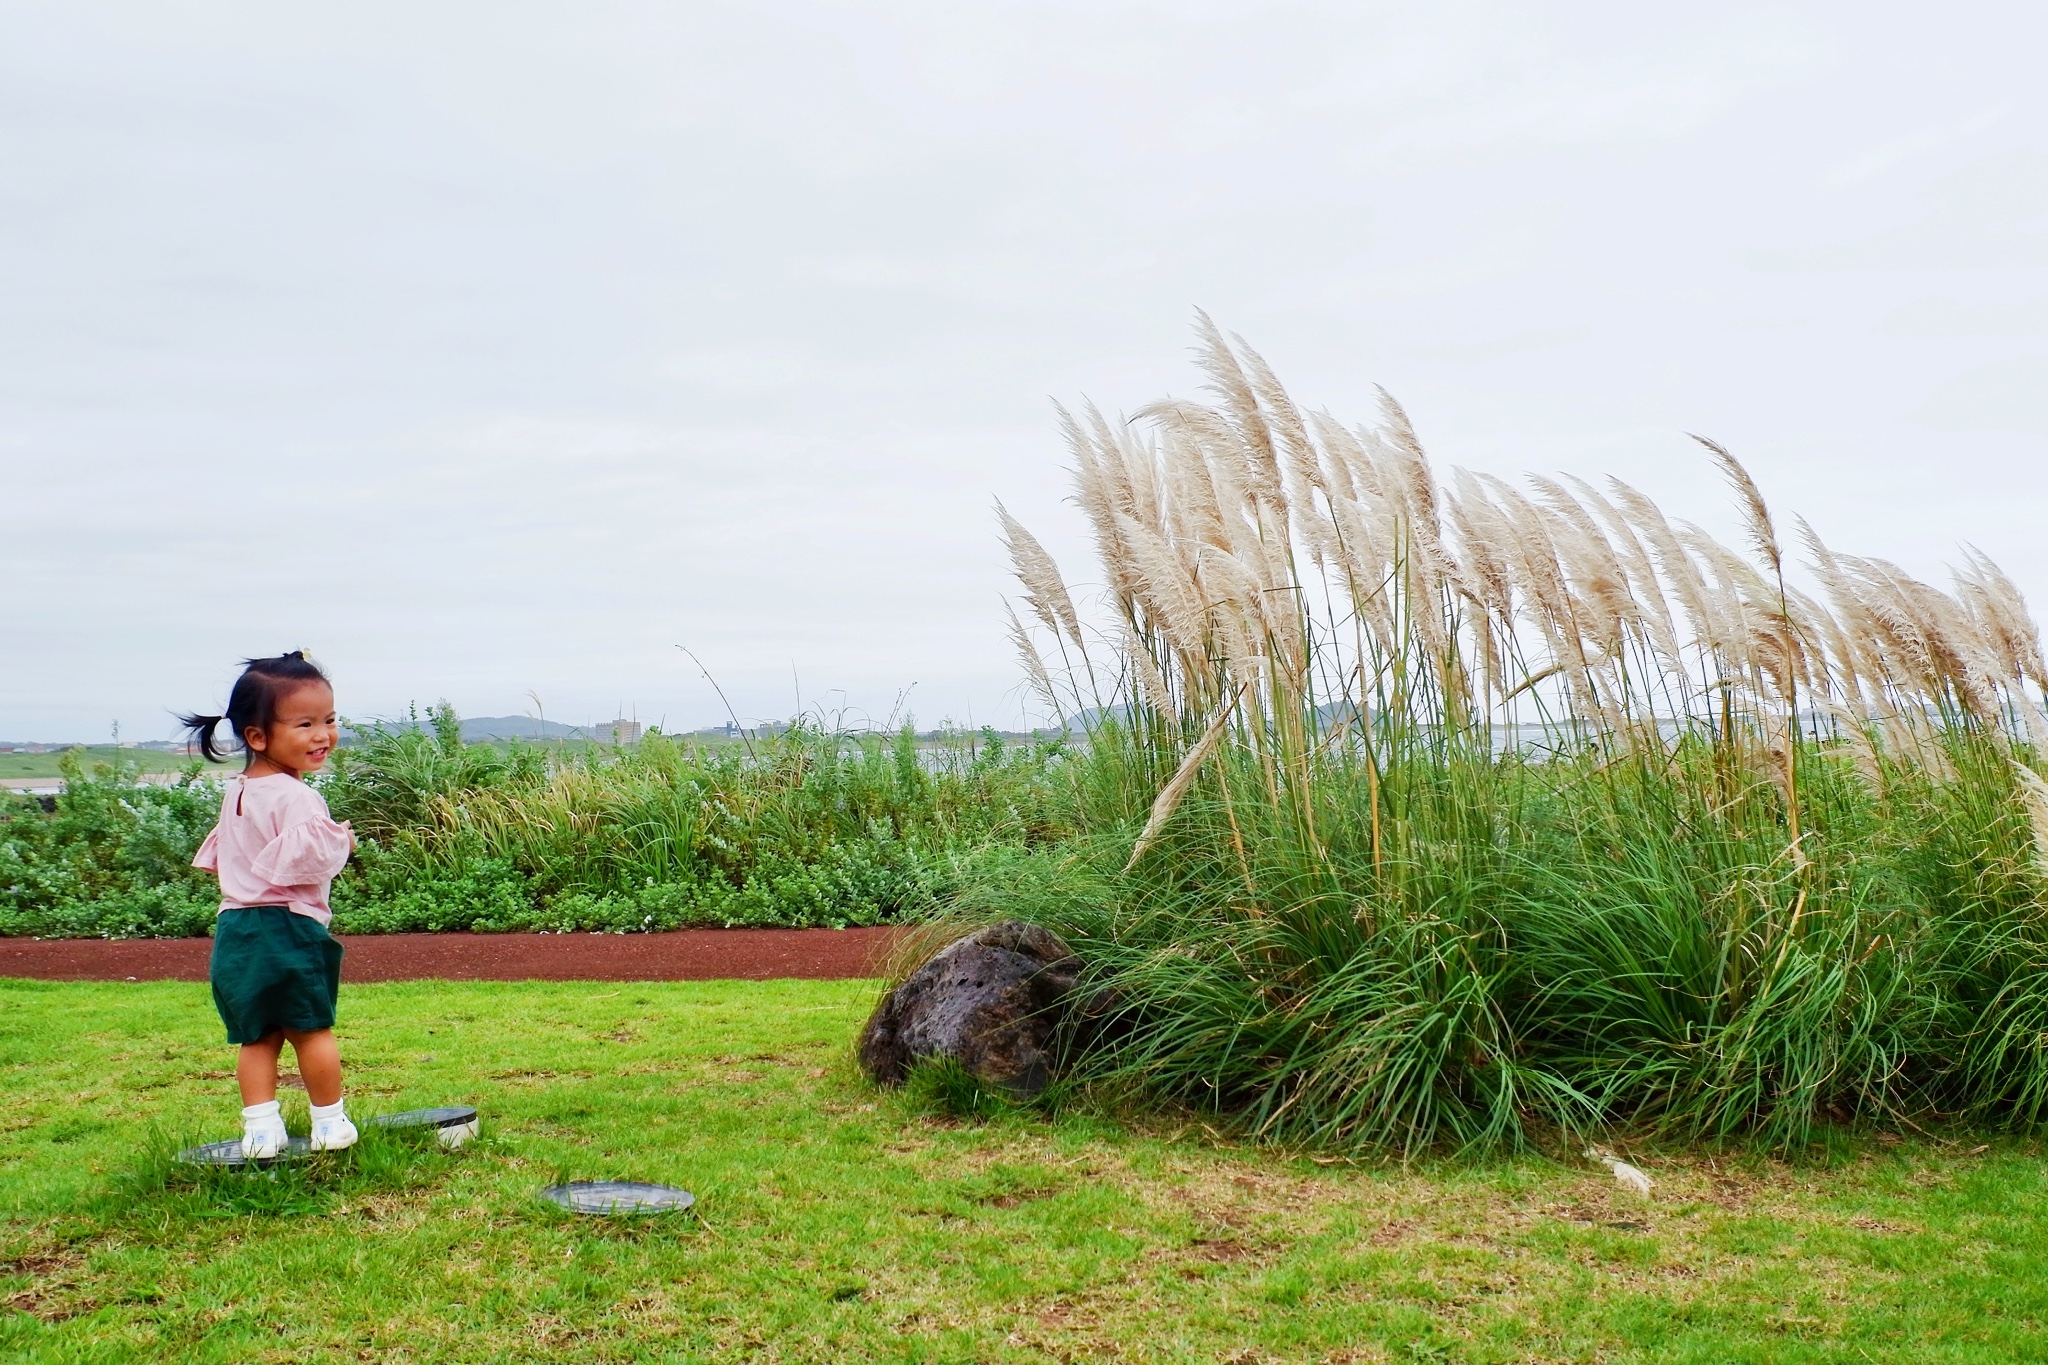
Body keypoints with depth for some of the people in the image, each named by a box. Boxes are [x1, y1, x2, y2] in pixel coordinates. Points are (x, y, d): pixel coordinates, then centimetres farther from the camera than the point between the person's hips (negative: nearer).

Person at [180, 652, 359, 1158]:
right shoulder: (296, 798, -17)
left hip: (235, 927, 8)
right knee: (312, 1030, 6)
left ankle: (260, 1126, 11)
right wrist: (342, 841, -10)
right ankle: (330, 1122, 16)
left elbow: (216, 858, 21)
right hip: (287, 928, -8)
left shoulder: (235, 792, 13)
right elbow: (307, 859, -27)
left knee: (257, 1037, 13)